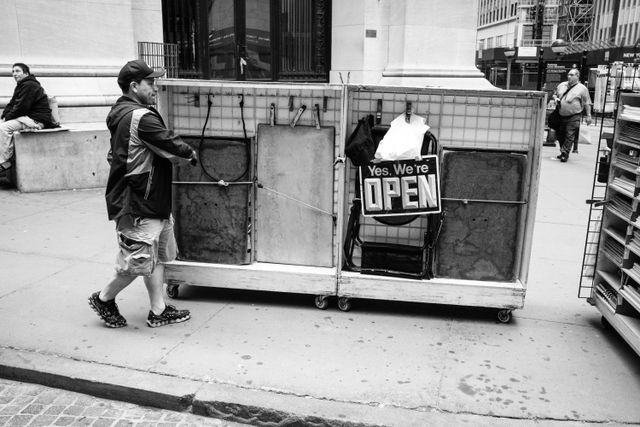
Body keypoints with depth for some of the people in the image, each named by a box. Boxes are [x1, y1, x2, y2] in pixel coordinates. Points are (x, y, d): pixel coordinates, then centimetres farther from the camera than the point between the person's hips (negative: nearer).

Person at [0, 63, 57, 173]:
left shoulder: (29, 85, -12)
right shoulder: (20, 86, 21)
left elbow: (21, 107, -19)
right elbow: (11, 104, 18)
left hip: (37, 120, -11)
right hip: (27, 117, 11)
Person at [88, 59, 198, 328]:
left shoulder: (121, 112, 12)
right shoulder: (141, 117, -20)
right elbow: (170, 144, -18)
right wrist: (191, 154, 4)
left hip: (151, 200, 10)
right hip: (138, 204, -10)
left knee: (156, 256, 15)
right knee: (140, 261, 2)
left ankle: (158, 311, 23)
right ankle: (104, 298, 23)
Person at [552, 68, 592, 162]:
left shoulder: (582, 88, 0)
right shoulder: (561, 85, 12)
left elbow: (587, 103, 1)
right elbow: (554, 94, 26)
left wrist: (588, 116, -3)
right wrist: (556, 99, 2)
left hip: (574, 117, -5)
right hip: (561, 116, 5)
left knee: (569, 136, -7)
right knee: (560, 135, 11)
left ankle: (565, 154, -1)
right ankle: (563, 153, 26)